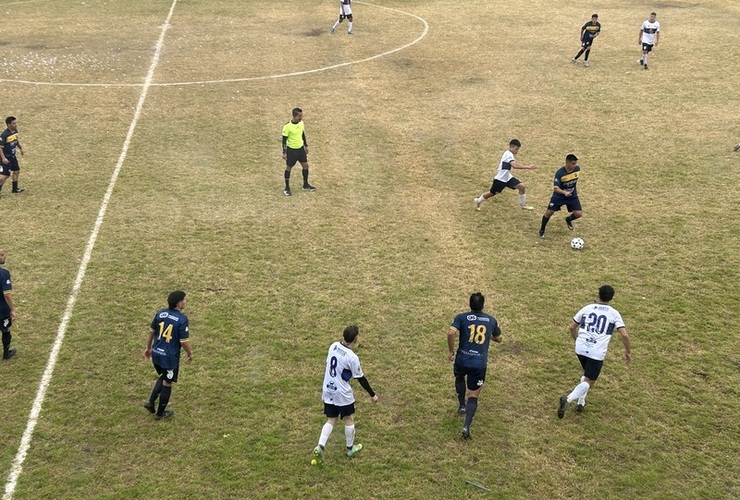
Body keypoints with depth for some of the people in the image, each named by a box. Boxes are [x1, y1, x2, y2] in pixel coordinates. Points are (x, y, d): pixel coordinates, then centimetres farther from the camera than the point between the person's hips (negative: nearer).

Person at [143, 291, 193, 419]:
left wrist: (148, 348, 22)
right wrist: (190, 353, 2)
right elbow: (184, 341, -16)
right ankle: (161, 412, 26)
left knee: (163, 377, 29)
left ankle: (151, 402, 21)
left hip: (156, 354, 6)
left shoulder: (160, 313, -2)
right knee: (167, 383, 13)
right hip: (170, 357, -6)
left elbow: (151, 332, 8)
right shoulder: (182, 319, -20)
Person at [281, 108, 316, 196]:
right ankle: (287, 187, 21)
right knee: (288, 168, 7)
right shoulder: (287, 126, -23)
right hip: (291, 150, -6)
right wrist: (284, 152, -15)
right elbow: (284, 140, -15)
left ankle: (306, 185, 26)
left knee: (305, 165, 10)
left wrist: (306, 145, 15)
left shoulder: (301, 123, -5)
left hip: (300, 148, 6)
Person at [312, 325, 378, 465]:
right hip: (342, 394, -6)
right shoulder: (352, 357, -23)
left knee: (331, 420, 15)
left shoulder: (333, 346, -5)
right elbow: (360, 378, -13)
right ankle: (350, 448, 31)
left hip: (328, 391, 6)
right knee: (349, 419, 16)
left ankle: (320, 447, -2)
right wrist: (372, 394, -1)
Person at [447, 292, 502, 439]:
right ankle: (467, 426, -9)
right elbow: (499, 339, 21)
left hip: (462, 360, 0)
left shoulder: (461, 317, -2)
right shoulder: (491, 320, 6)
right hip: (479, 364, 0)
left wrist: (451, 351, -5)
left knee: (459, 377, 35)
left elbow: (451, 333, -19)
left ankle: (462, 405, 32)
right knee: (473, 395, 7)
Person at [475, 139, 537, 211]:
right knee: (492, 193, 10)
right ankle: (478, 201, 35)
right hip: (500, 179, -8)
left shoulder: (509, 154, 5)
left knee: (521, 187, -6)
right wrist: (527, 167, -44)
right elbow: (515, 165, -42)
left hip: (508, 178, 8)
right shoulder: (508, 155, -26)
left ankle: (523, 205, 7)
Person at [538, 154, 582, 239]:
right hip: (559, 196, -3)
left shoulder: (577, 169, -14)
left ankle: (568, 220, 29)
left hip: (572, 196, 4)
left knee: (579, 214, -7)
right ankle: (542, 230, 18)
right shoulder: (560, 173, -29)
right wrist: (564, 192, -50)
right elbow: (555, 188, -33)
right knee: (549, 212, -6)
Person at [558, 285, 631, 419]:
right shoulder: (614, 313, 1)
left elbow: (571, 327, 13)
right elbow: (624, 335, -7)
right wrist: (628, 351, 8)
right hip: (597, 353, -4)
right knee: (589, 382, 5)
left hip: (580, 349, 4)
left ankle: (581, 402, 23)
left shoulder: (587, 308, 8)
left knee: (587, 374, 29)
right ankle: (568, 399, -19)